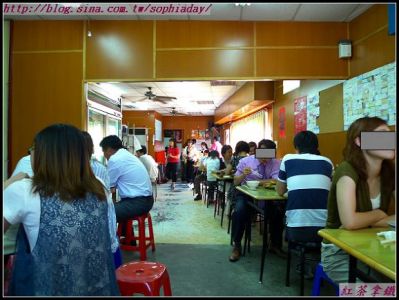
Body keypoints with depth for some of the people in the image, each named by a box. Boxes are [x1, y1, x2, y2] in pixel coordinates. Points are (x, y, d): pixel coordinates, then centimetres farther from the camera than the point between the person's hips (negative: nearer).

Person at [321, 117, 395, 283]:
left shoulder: (389, 173, 0)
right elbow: (349, 221, -30)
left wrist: (363, 221, -20)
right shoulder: (347, 170, -21)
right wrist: (380, 214, -12)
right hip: (339, 252, -6)